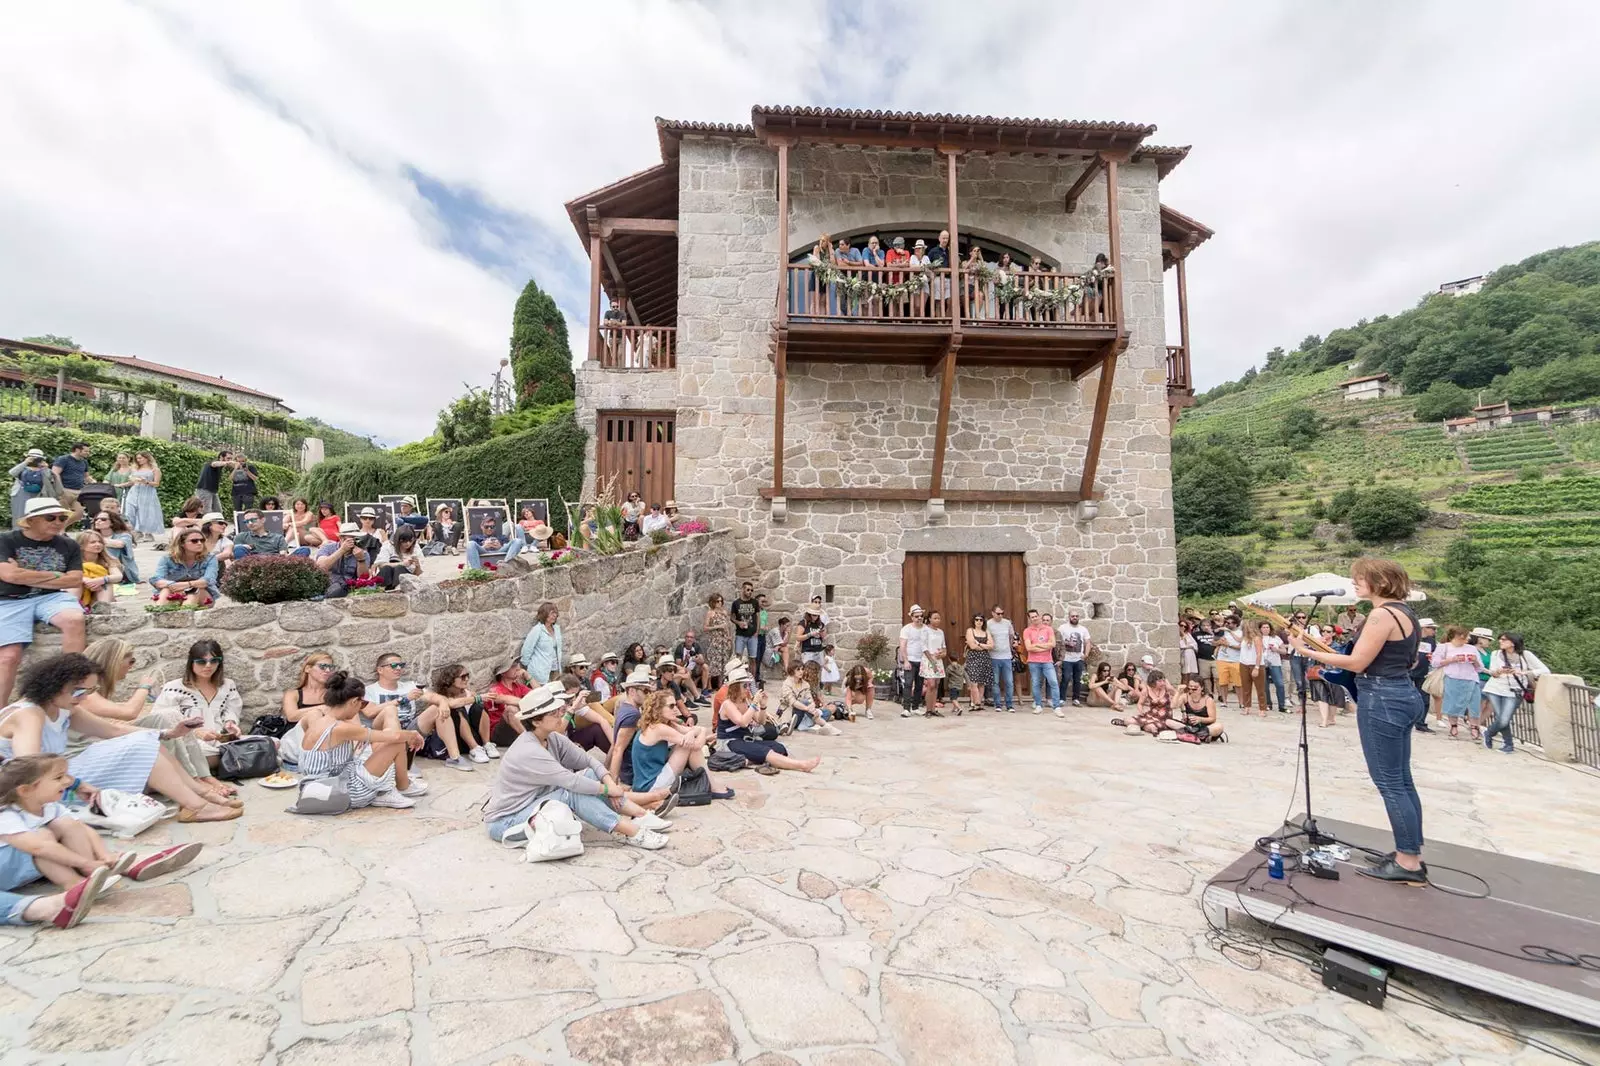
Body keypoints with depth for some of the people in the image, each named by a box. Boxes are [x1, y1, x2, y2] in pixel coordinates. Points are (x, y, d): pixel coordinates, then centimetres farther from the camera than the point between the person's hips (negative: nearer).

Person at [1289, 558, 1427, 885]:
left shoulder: (1382, 615, -19)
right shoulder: (1403, 611, 12)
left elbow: (1356, 663, -19)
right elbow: (1405, 659, 19)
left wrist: (1309, 651, -14)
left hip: (1382, 700, -10)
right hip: (1402, 695, 10)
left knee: (1389, 783, -2)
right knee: (1401, 780, 15)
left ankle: (1408, 863, 6)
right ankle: (1411, 855, 23)